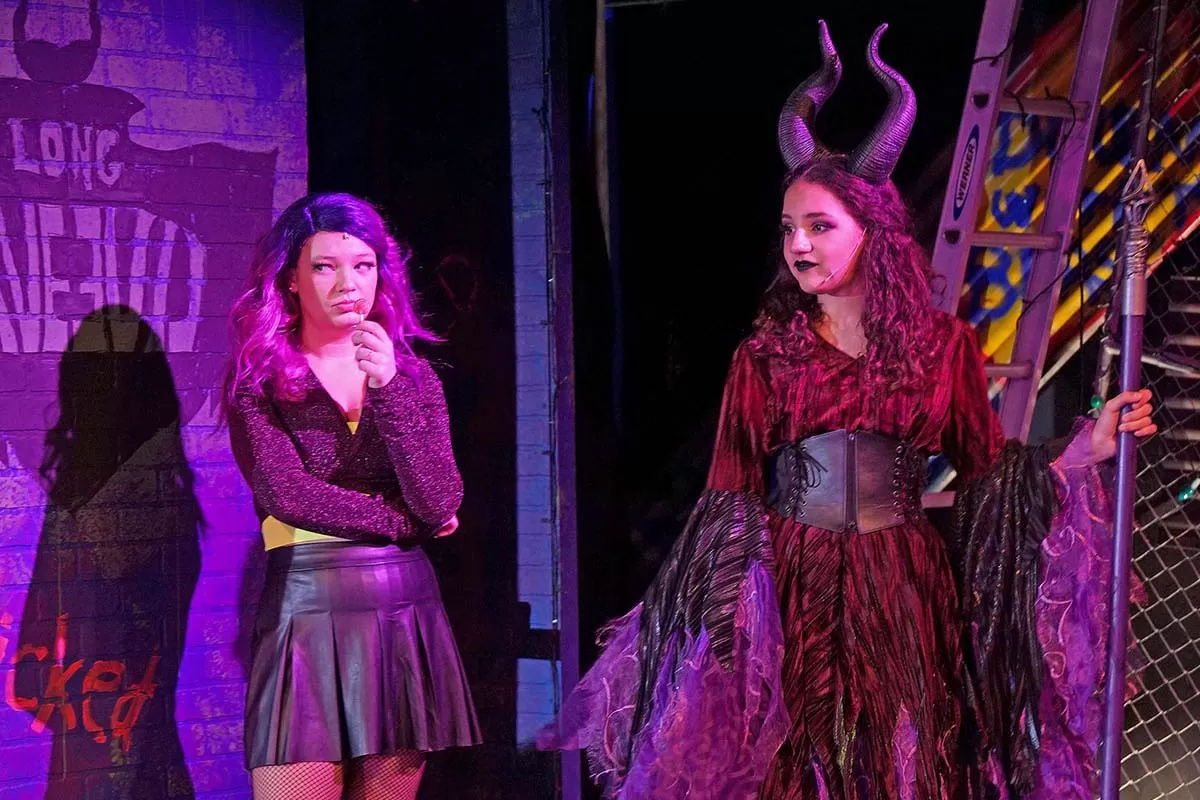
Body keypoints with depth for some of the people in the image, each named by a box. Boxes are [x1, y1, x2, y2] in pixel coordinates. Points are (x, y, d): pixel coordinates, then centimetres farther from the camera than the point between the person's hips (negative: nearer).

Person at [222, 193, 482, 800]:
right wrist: (409, 522, -3)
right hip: (307, 609, -3)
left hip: (406, 613, 3)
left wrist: (387, 388, -13)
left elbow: (440, 504, -4)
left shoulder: (413, 376, 10)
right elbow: (288, 494, -12)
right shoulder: (257, 378, 1)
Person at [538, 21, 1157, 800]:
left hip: (904, 597, 0)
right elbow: (728, 504, 4)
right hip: (788, 596, 0)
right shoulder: (764, 355, 4)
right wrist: (712, 620, -2)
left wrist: (1085, 449, -5)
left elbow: (986, 475, 7)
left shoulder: (944, 345, 5)